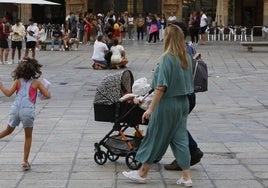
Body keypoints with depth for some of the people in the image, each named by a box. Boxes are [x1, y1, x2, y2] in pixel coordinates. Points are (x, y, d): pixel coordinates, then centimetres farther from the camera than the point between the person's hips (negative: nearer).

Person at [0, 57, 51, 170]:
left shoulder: (18, 81, 9)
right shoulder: (36, 83, 5)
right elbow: (48, 95, 1)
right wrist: (42, 89, 21)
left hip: (15, 109, 2)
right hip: (28, 110, -2)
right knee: (28, 137, 13)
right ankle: (25, 161, 11)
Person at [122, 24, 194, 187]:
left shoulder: (167, 58, -17)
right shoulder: (187, 58, 4)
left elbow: (161, 87, -20)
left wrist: (151, 108, -18)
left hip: (167, 104, -7)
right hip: (183, 104, 7)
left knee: (154, 138, 5)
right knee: (180, 139, 11)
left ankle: (142, 174, 18)